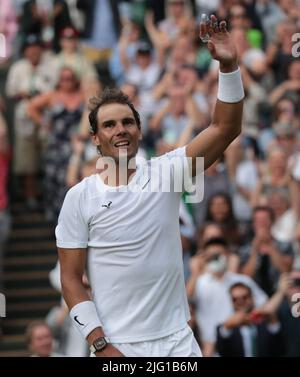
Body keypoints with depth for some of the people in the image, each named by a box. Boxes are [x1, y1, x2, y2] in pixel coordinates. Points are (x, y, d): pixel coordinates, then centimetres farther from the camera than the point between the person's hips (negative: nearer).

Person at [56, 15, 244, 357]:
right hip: (116, 345, -2)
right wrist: (100, 344, -11)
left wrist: (228, 66, -17)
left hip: (176, 339, 2)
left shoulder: (165, 172, 2)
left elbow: (226, 128, -5)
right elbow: (71, 279, -2)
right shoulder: (79, 198, -2)